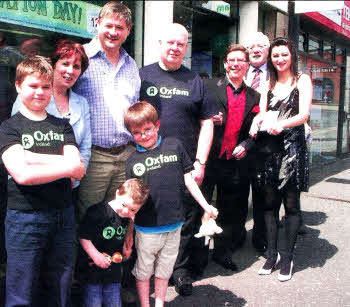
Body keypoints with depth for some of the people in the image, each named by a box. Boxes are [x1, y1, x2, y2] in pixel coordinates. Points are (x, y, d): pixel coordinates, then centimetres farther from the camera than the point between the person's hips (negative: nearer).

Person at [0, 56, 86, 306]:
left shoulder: (62, 126, 9)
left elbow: (78, 168, -6)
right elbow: (21, 173, -17)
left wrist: (30, 157, -14)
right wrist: (67, 167, -14)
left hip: (63, 217, 4)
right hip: (25, 218, -3)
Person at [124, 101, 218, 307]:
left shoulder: (175, 146, -1)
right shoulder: (133, 161, -3)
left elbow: (188, 179, 5)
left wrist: (206, 206, 3)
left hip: (174, 224, 1)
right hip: (147, 228, -1)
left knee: (164, 270, 17)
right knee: (143, 271, 13)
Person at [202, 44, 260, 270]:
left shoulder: (254, 97, 11)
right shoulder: (210, 87, 1)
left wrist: (246, 145, -4)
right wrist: (210, 120, -17)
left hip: (236, 162, 3)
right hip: (209, 158, -3)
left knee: (232, 211, 13)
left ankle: (223, 252, 32)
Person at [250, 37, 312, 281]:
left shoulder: (302, 80, 3)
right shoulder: (268, 83, 16)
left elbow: (304, 114, -8)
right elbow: (262, 112, 12)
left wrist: (282, 124, -27)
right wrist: (256, 123, -12)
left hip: (292, 146, -4)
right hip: (268, 147, 4)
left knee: (291, 204, 1)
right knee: (270, 203, 7)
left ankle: (287, 257, 11)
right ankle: (272, 254, 18)